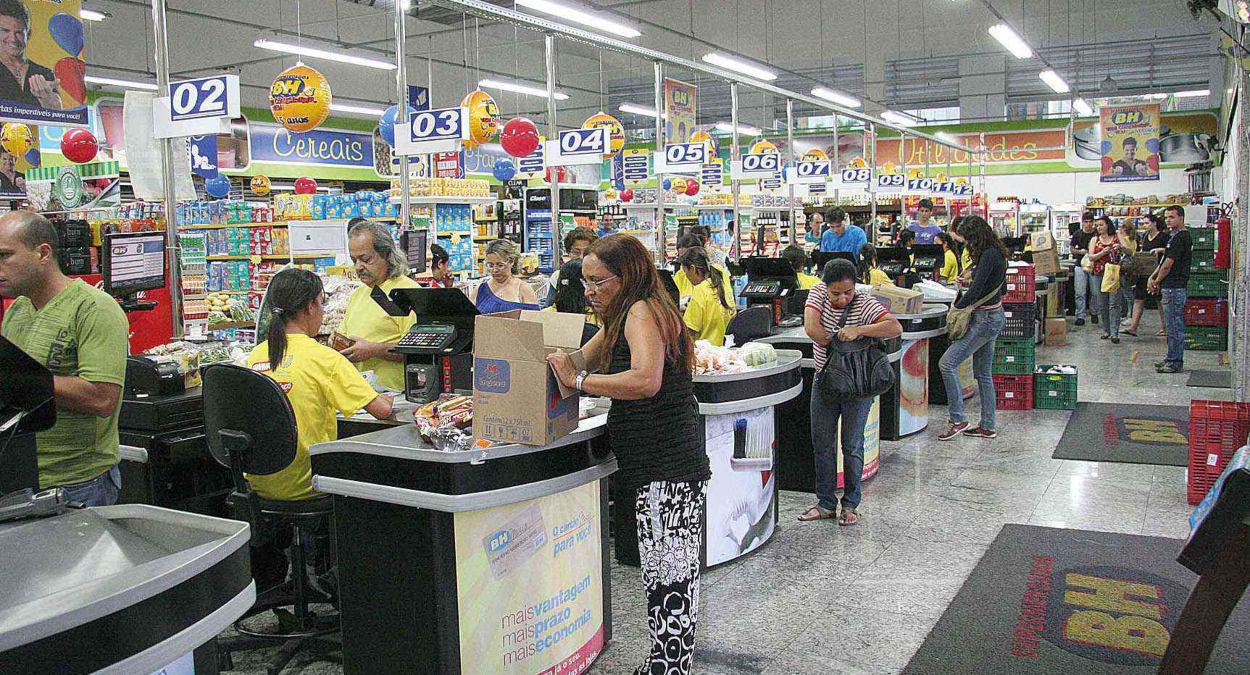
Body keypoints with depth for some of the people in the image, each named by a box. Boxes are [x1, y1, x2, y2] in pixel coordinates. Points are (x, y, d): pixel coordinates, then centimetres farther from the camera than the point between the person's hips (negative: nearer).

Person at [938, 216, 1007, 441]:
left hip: (985, 319, -10)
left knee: (947, 363, -11)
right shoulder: (995, 254, 12)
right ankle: (987, 426, 20)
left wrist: (957, 307, -8)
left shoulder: (989, 255, -18)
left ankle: (958, 419, -8)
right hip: (994, 316, 10)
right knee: (983, 373, 15)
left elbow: (976, 290, -22)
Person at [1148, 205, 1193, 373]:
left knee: (1174, 325, -6)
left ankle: (1175, 362, -2)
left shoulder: (1180, 238, -16)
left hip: (1174, 288, -11)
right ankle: (1172, 358, 21)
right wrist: (1152, 277, 8)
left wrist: (1156, 282, -3)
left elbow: (1168, 265, -16)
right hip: (1171, 287, 11)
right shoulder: (1177, 236, 17)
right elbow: (1165, 262, 20)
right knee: (1174, 325, 14)